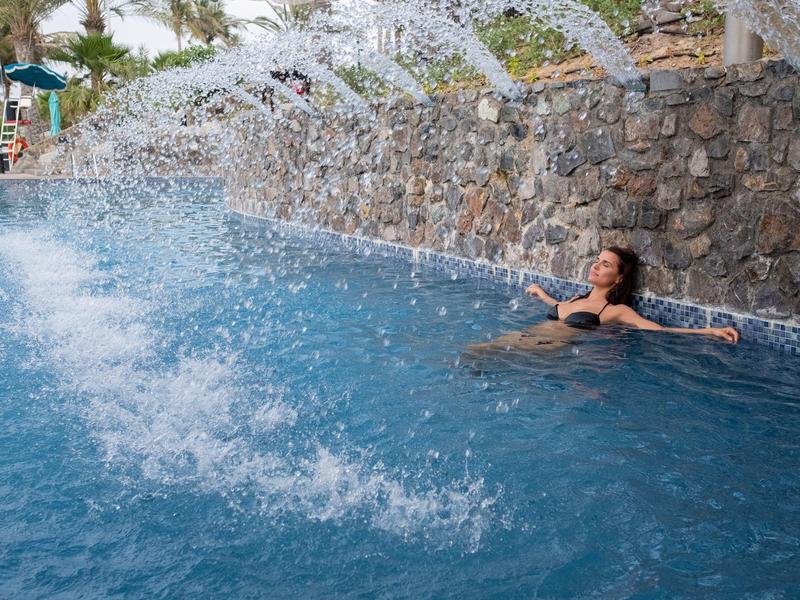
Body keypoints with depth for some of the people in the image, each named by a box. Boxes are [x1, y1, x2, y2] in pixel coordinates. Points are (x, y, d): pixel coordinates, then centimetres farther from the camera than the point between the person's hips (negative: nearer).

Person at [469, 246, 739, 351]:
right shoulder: (578, 298, 24)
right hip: (527, 334, 7)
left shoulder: (616, 310, 2)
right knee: (470, 350, -17)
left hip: (554, 345, -7)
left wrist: (710, 330, -20)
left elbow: (659, 329, -9)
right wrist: (541, 294, 63)